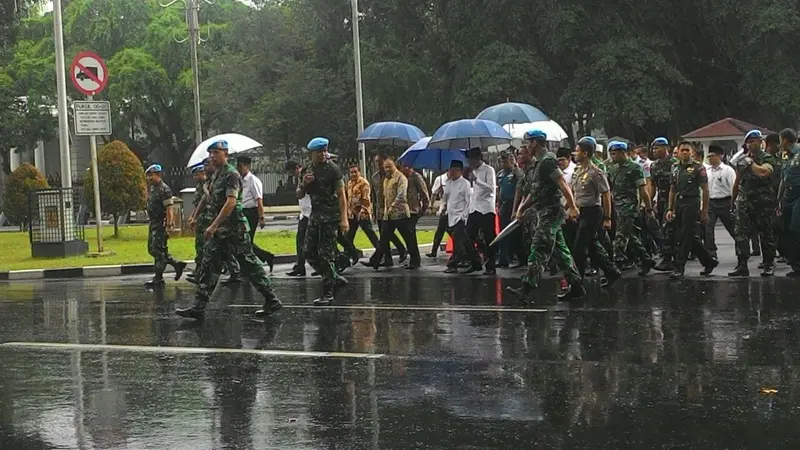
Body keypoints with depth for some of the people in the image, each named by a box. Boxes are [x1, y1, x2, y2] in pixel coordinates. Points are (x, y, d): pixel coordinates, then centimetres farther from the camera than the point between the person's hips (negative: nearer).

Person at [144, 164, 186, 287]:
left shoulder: (164, 189, -15)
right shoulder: (152, 189, 15)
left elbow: (169, 209, -20)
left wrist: (168, 226, -25)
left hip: (161, 224, -10)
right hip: (153, 224, 10)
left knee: (158, 250, -7)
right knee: (152, 249, 12)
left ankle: (158, 277, 0)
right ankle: (177, 264, 20)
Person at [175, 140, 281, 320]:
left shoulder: (231, 174, -14)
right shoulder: (217, 175, 15)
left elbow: (231, 202, -24)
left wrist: (214, 225, -26)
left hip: (234, 229, -9)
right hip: (220, 231, 9)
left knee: (249, 265, -3)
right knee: (208, 266, 4)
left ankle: (272, 301, 6)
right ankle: (199, 307, 4)